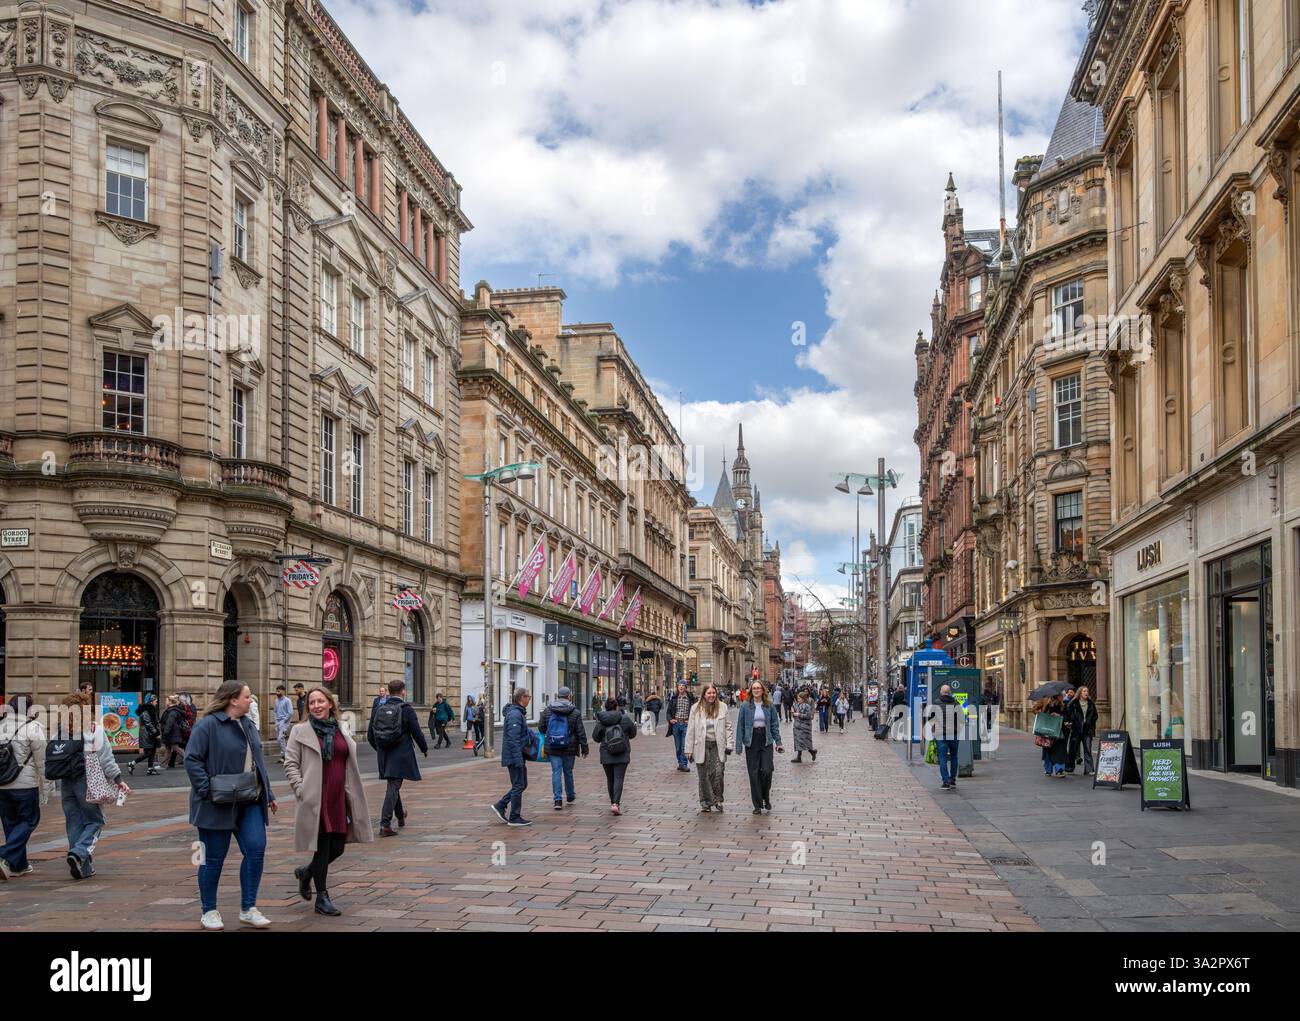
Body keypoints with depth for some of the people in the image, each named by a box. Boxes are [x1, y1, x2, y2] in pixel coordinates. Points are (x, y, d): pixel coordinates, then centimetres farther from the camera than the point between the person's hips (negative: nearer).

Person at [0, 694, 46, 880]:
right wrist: (45, 786, -1)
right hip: (25, 784, -5)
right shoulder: (33, 728, -10)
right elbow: (41, 761, -8)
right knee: (28, 821, 6)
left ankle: (20, 865, 21)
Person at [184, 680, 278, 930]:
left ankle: (248, 909, 7)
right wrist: (208, 791, -21)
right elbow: (192, 759, -16)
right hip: (219, 806, -6)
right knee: (213, 858, 4)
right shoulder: (208, 725, -11)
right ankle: (209, 911, 20)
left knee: (256, 849, -4)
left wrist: (268, 794, 17)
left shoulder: (247, 725, 14)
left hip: (249, 804, 7)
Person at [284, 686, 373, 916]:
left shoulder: (342, 729, 12)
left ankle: (306, 872, 33)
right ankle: (322, 898, 13)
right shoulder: (300, 731, -1)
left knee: (338, 848, 6)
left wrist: (352, 793, 14)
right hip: (315, 800, -5)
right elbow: (290, 764, -3)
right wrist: (301, 790, -12)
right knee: (323, 848, -1)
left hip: (339, 799, 5)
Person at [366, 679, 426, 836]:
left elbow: (370, 736, 6)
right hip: (401, 755, -5)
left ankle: (400, 816, 40)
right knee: (394, 786, -5)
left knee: (393, 785, 21)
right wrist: (425, 749, 7)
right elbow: (417, 733, -10)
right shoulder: (407, 710, -11)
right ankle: (385, 824, -13)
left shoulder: (378, 710, 2)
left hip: (384, 755, 5)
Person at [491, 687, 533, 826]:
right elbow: (513, 739, -24)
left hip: (518, 756, 10)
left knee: (522, 784, 15)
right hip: (514, 756, -10)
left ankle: (500, 806, 17)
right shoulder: (515, 714, -18)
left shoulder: (519, 712, 15)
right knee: (518, 786, -3)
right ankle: (515, 818, 4)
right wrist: (518, 759, -25)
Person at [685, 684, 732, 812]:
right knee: (704, 776, 4)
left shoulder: (722, 707, 4)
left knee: (718, 773, -9)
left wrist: (728, 745, -1)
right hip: (702, 746, 0)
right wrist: (689, 749, 1)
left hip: (718, 746, 0)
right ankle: (705, 803, 15)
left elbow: (728, 727, 7)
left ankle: (717, 800, 8)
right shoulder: (696, 708, 2)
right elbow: (690, 730, 3)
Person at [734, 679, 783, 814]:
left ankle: (766, 798, 17)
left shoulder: (769, 705, 4)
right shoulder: (745, 706, 0)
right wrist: (739, 746, -3)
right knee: (754, 773, 1)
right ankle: (758, 805, 11)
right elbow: (740, 726, 1)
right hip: (751, 741, 0)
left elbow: (775, 724, 8)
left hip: (766, 741, 0)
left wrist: (778, 742, 2)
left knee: (766, 771, -9)